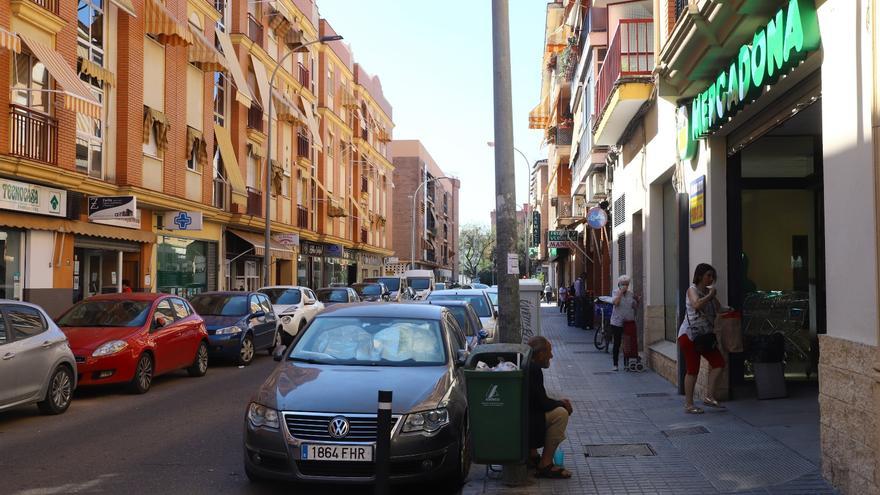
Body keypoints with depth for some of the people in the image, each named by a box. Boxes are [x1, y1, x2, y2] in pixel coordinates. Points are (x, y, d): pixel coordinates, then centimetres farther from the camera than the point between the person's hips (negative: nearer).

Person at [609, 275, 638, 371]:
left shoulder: (631, 294, 8)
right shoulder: (616, 292, -2)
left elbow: (635, 307, 14)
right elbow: (615, 302, -20)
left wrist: (637, 300, -4)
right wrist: (621, 292, -17)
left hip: (629, 322, 3)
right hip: (617, 322, -3)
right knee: (617, 344, 0)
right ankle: (615, 364, 8)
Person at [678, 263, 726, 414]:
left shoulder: (709, 291, 16)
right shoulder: (692, 289, -7)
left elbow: (719, 309, 15)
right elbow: (697, 304, -27)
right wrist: (710, 295, -15)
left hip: (704, 335, 8)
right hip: (689, 335, -8)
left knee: (719, 362, -2)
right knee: (693, 370, -5)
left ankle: (709, 397, 5)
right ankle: (689, 405, 4)